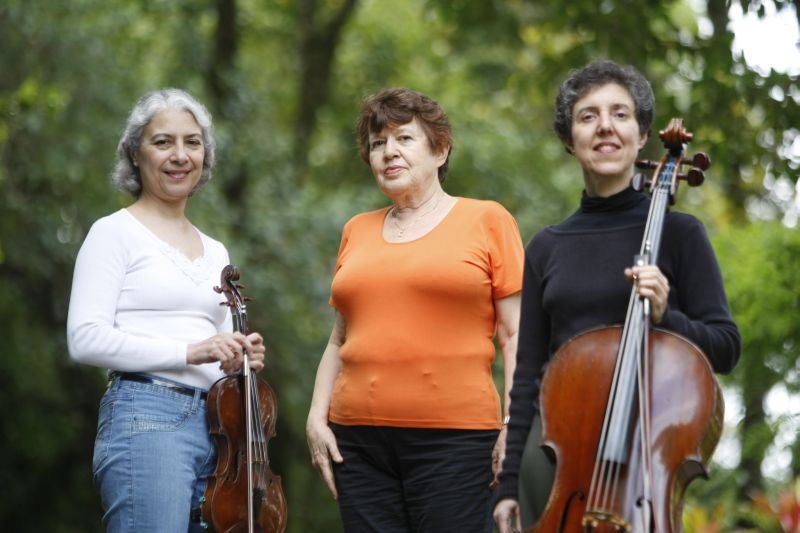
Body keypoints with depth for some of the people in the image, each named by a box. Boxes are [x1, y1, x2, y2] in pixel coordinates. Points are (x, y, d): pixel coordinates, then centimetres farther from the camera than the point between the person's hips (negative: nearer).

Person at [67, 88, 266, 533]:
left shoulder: (215, 253, 21)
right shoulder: (115, 233, 1)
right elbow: (86, 338, -10)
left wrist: (243, 358, 3)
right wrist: (190, 351, -15)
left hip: (216, 427, 7)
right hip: (146, 421, -7)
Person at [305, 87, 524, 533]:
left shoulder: (487, 220, 4)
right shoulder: (358, 232, 16)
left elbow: (515, 334, -1)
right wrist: (317, 415, 8)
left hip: (454, 438, -4)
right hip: (359, 440, 4)